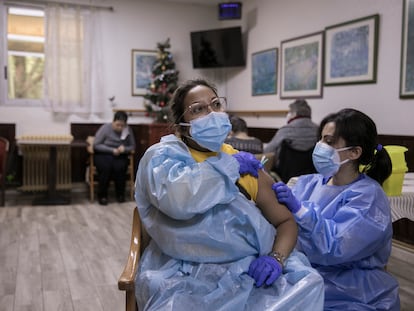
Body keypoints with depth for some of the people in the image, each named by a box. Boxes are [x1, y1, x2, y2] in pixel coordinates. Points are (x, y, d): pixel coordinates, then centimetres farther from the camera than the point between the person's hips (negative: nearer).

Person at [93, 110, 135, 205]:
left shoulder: (128, 130, -3)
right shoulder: (105, 128, -10)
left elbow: (132, 146, 5)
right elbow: (96, 145, -10)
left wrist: (124, 149, -19)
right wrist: (112, 150, -19)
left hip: (120, 156, 2)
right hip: (103, 155, -1)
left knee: (119, 167, -32)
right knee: (106, 167, -34)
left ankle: (120, 194, -12)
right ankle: (102, 195, -16)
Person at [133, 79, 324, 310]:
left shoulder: (245, 162, 12)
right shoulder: (163, 155, -1)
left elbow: (286, 221, 13)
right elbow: (176, 199, -24)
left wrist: (277, 257, -9)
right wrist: (230, 166, -9)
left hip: (249, 270, 4)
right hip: (187, 276, -4)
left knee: (307, 283, -19)